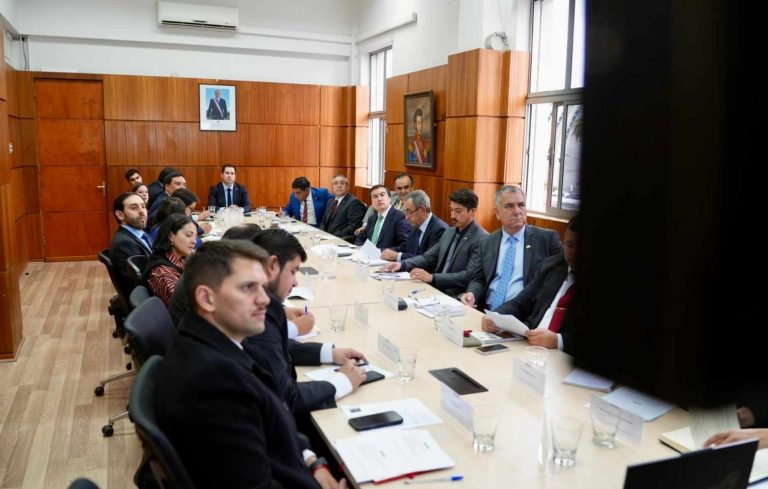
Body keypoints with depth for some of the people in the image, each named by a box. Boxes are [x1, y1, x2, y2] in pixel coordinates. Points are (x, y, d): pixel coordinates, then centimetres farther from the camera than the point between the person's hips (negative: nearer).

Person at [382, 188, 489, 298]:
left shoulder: (482, 239, -12)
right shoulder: (449, 232, 14)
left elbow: (469, 276, -20)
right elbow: (428, 257, 14)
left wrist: (432, 277, -26)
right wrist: (402, 264, -3)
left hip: (456, 299, -7)